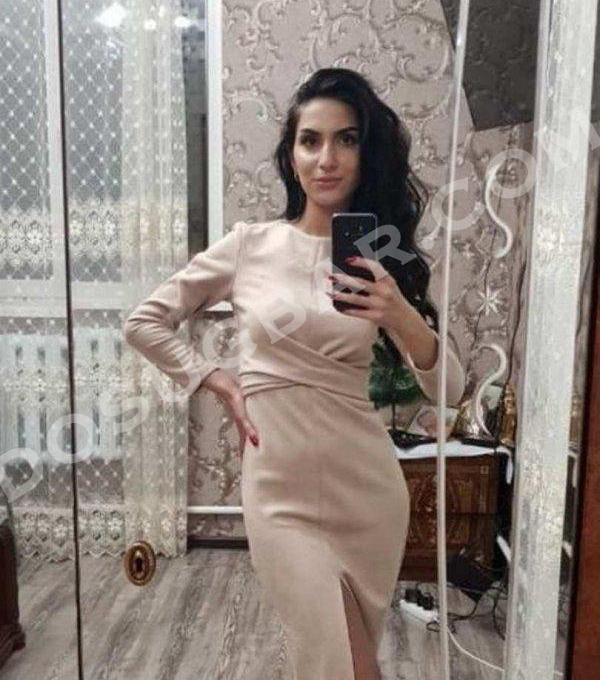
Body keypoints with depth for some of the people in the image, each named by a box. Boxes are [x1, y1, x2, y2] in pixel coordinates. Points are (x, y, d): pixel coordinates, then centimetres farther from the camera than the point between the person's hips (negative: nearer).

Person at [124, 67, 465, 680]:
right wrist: (222, 385, -3)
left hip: (369, 487, 3)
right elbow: (144, 324, 5)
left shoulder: (382, 259, 1)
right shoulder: (249, 245, -4)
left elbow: (449, 390, -5)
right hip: (281, 491, -2)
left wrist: (402, 318, -23)